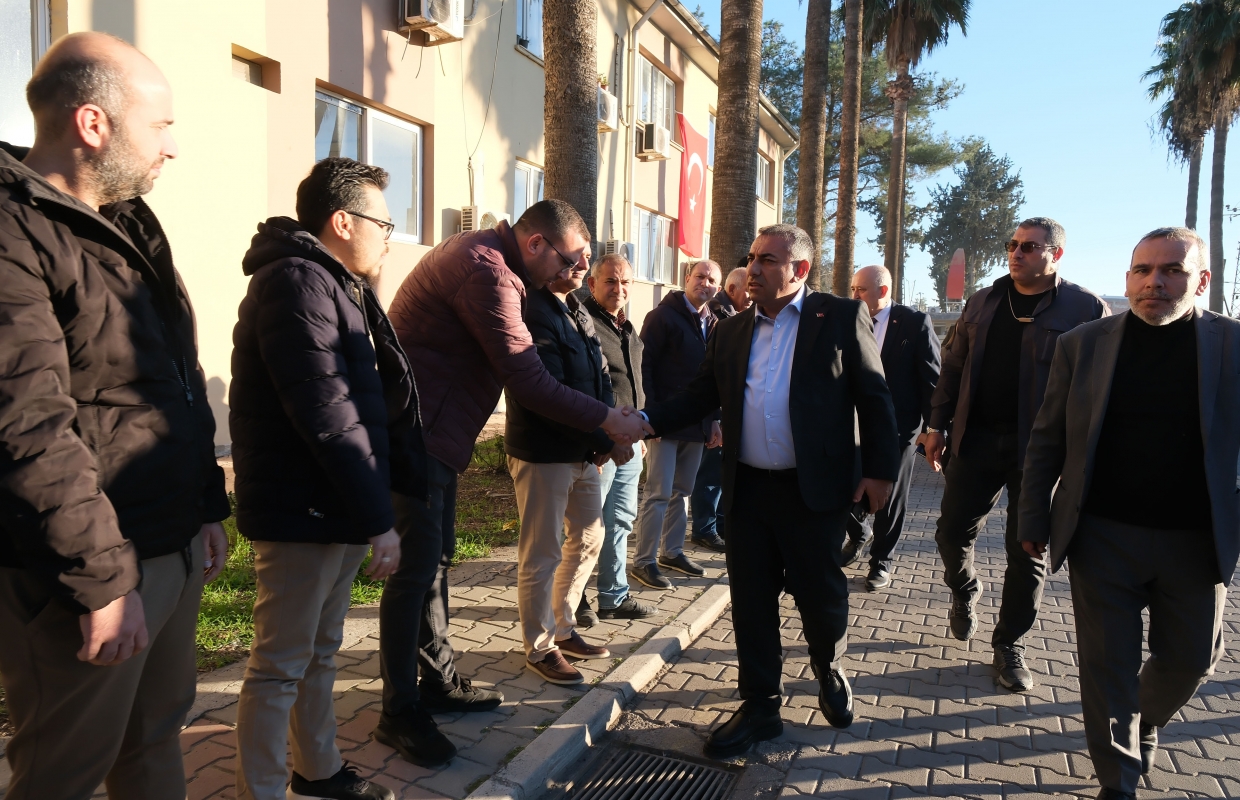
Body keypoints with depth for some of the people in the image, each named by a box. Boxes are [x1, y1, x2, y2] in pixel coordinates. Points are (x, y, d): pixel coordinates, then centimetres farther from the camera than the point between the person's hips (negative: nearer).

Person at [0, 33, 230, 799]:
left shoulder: (130, 225, 13)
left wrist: (209, 507, 17)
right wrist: (102, 579, -19)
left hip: (174, 553, 8)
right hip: (92, 573, -8)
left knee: (156, 739, 20)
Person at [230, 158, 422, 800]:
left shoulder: (340, 286, 16)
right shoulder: (297, 281, -17)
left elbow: (375, 401, 15)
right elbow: (325, 413, -25)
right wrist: (377, 519, -23)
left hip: (338, 511, 10)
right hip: (302, 513, -10)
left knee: (321, 652, 20)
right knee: (281, 666, 3)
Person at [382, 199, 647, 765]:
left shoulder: (484, 258, 13)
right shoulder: (485, 270, -20)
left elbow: (517, 368, 12)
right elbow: (527, 380, -23)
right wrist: (606, 419, -16)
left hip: (436, 434, 11)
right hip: (413, 435, -11)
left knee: (436, 557, 15)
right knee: (417, 566, -5)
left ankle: (437, 682, 28)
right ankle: (399, 713, 8)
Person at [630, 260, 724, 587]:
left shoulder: (713, 324, 12)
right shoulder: (663, 316, -6)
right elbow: (644, 366, -11)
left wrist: (714, 419, 11)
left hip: (697, 424, 7)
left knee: (682, 491, 14)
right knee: (659, 493, -5)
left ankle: (672, 551, 26)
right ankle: (644, 561, 5)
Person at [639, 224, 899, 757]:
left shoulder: (841, 318, -2)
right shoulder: (731, 331, 10)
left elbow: (873, 396, -3)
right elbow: (698, 397, 8)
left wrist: (879, 469, -7)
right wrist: (647, 422, -7)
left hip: (815, 491, -3)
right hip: (748, 490, 4)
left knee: (820, 594, 10)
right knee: (751, 600, 8)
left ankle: (830, 674, 41)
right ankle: (760, 708, 24)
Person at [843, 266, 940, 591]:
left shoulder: (915, 322, -8)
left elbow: (932, 378, -7)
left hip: (898, 427, -3)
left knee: (890, 497, 8)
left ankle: (881, 561, 27)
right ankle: (857, 536, 35)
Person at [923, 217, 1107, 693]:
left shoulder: (1086, 309, -4)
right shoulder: (982, 302, 9)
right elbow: (954, 367, 12)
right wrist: (937, 425, 7)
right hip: (978, 439, 3)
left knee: (1028, 552, 6)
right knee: (953, 532, 3)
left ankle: (1009, 645, 23)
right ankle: (965, 592, 35)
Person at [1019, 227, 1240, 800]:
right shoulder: (1083, 344, -2)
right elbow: (1047, 442, 2)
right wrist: (1033, 522, 0)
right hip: (1104, 536, -1)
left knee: (1193, 657, 16)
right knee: (1108, 663, 6)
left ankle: (1146, 720, 47)